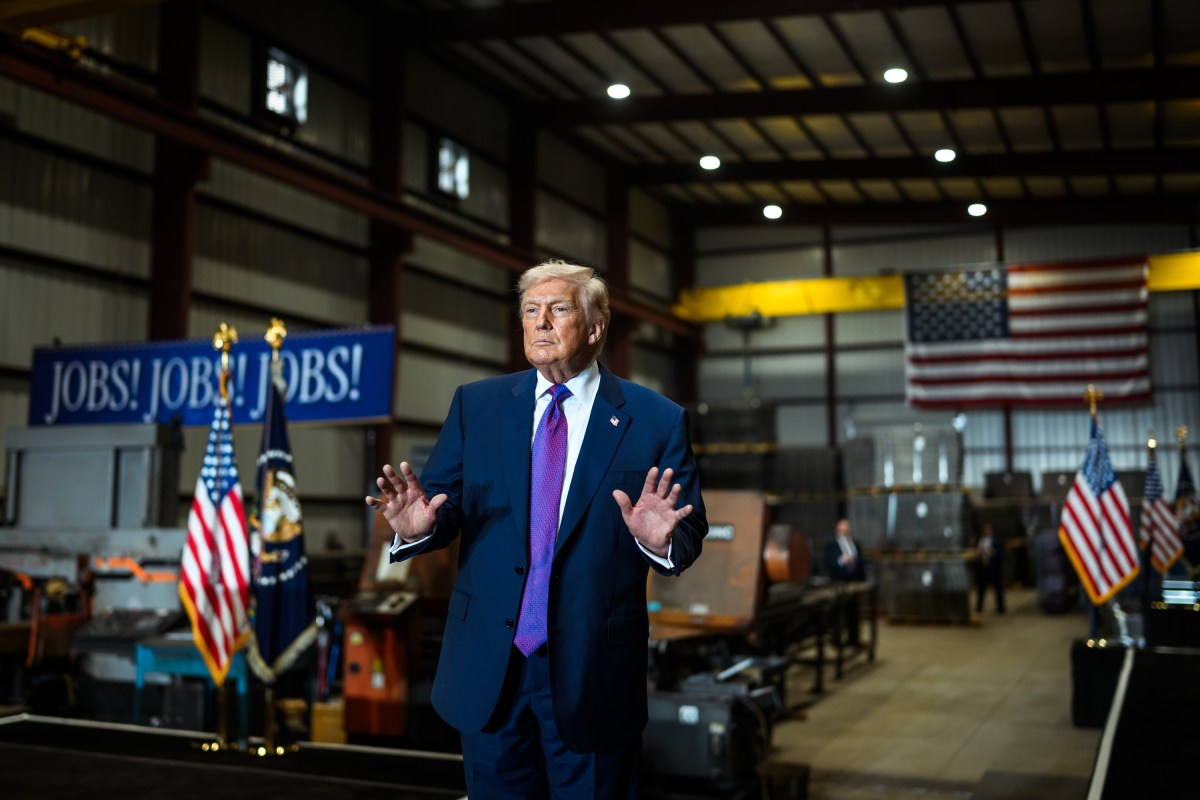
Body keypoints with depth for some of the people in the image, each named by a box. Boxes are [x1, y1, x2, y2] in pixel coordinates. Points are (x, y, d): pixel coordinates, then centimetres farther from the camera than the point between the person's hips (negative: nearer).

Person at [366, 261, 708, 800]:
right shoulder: (476, 405, 4)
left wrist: (662, 541, -26)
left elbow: (690, 534, -4)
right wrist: (417, 527, -22)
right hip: (489, 668, 2)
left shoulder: (656, 420, -3)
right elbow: (445, 505, 1)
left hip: (595, 673, -2)